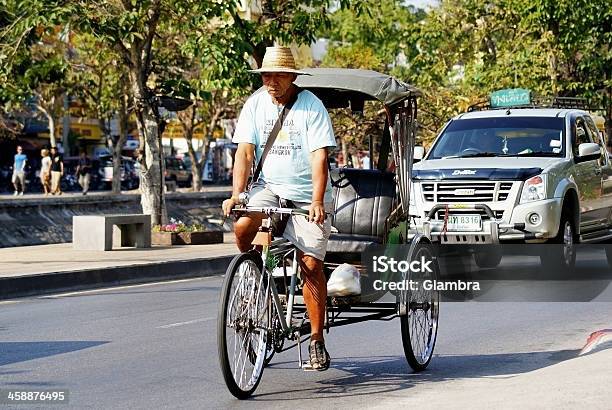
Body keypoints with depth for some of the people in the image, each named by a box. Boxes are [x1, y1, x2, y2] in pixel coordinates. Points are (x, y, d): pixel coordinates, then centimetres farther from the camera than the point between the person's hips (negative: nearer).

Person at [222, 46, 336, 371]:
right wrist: (236, 195, -18)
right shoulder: (255, 104, 1)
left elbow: (319, 157, -16)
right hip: (269, 186, 3)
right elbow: (245, 152, -4)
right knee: (242, 225, -29)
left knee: (311, 265, -10)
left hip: (306, 195, -2)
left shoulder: (311, 106, -8)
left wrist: (317, 201, -28)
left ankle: (316, 339, 3)